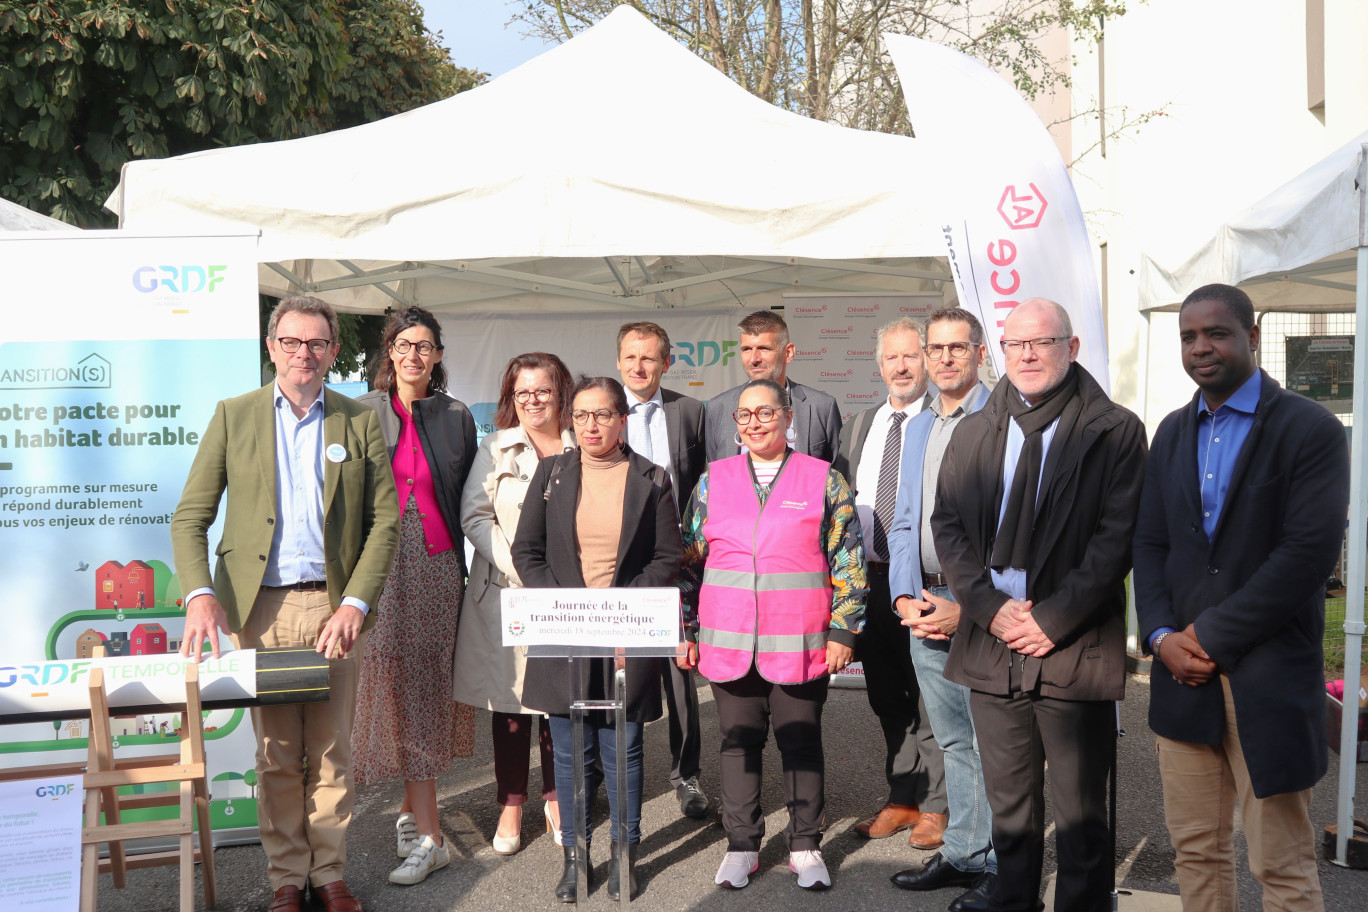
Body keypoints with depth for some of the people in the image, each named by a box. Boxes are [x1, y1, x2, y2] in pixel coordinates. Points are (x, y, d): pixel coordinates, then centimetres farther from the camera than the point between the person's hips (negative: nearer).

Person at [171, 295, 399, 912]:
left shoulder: (360, 422, 7)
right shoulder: (234, 416, 7)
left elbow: (385, 521, 3)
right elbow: (190, 518, 3)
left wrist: (356, 603, -9)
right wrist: (199, 594, -14)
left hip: (334, 607, 0)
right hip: (260, 607, 0)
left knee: (332, 751, 6)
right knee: (276, 755, 5)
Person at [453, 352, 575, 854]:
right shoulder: (495, 449, 7)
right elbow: (473, 515, 0)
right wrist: (517, 565, -11)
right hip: (507, 594, 0)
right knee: (510, 699, 4)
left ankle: (555, 798, 21)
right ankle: (511, 805, 15)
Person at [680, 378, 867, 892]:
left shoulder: (824, 480, 1)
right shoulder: (713, 481, 8)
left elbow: (848, 560, 1)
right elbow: (689, 561, 10)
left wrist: (843, 629, -3)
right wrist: (685, 630, 7)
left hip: (800, 645, -2)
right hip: (728, 642, 2)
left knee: (801, 742, 7)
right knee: (739, 741, 9)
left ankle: (805, 846, 19)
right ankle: (741, 846, 21)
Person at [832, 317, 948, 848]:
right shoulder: (859, 426, 15)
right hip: (868, 579, 6)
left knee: (929, 700, 1)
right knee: (888, 701, 14)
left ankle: (934, 807, 14)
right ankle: (902, 800, 27)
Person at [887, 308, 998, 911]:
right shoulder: (918, 429, 16)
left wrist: (968, 607, -16)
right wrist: (906, 597, 3)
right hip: (925, 607, 7)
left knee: (991, 742, -1)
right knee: (953, 741, 15)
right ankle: (960, 854, 25)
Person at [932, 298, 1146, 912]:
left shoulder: (1114, 431, -2)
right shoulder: (973, 433, 11)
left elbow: (1117, 536, -9)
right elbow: (947, 527, 6)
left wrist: (1054, 619, -13)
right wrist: (991, 607, -7)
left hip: (1074, 650, -4)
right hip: (992, 646, 4)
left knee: (1080, 812, 5)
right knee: (1009, 808, 14)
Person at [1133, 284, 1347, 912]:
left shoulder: (1309, 430, -6)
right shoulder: (1173, 433, 14)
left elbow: (1309, 553, -15)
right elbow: (1150, 544, 11)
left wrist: (1212, 637, -13)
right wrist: (1162, 636, -5)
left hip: (1268, 678, -5)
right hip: (1184, 671, 5)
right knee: (1196, 849, 12)